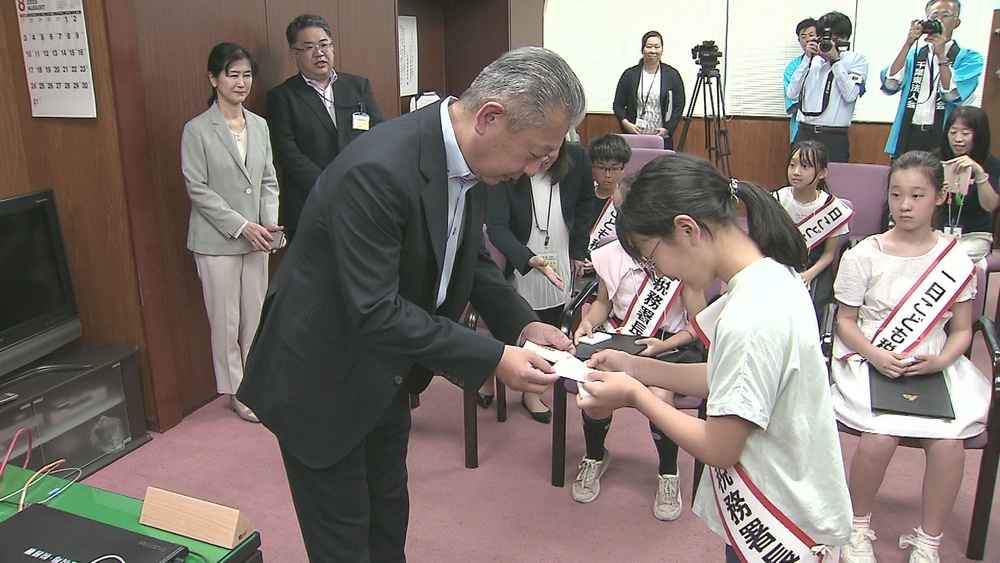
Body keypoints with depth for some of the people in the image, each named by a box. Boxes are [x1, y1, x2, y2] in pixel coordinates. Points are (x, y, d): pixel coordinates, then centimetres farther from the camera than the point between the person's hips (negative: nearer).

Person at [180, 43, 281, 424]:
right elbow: (197, 189, -10)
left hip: (256, 237, 5)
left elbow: (269, 181, 9)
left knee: (257, 314, 11)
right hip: (217, 240, -4)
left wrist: (270, 224, -6)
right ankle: (236, 390, 20)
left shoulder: (259, 125, 7)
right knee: (226, 319, 5)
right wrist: (241, 226, -15)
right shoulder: (197, 130, -8)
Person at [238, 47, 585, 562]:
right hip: (322, 381, -8)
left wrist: (524, 325, -7)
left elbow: (471, 258, 8)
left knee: (389, 517, 23)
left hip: (386, 377, 8)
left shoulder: (467, 158, -6)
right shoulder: (378, 170, -32)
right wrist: (492, 359, -29)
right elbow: (374, 311, -32)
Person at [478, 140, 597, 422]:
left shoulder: (576, 159, -13)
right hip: (517, 265, -3)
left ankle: (532, 391, 31)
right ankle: (488, 378, 35)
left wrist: (578, 251, 7)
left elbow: (585, 205, 6)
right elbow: (497, 227, -28)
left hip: (560, 265, 3)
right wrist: (530, 260, -42)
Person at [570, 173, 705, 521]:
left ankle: (668, 473, 1)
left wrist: (665, 346, -21)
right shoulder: (609, 255, -3)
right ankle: (595, 457, 8)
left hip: (670, 343, -3)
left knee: (659, 396, -31)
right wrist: (588, 322, -4)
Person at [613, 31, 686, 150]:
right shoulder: (630, 74, 6)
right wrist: (626, 123, -10)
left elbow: (679, 106, 5)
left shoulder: (672, 75, 6)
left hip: (662, 139, 0)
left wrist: (667, 129, -7)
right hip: (634, 137, 0)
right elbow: (618, 105, 8)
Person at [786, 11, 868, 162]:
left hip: (834, 138, -2)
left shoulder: (856, 59, 5)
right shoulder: (813, 60, 12)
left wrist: (835, 60, -9)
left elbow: (851, 95, -10)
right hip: (805, 134, 2)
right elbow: (792, 94, 2)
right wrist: (807, 59, -2)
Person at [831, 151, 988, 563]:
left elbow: (962, 330, 8)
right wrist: (876, 356, -15)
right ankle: (859, 528, 1)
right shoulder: (863, 255, -1)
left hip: (934, 368, 2)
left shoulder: (956, 261, 4)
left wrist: (941, 361, -12)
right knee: (880, 436, -27)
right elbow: (845, 320, 2)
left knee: (948, 440, -24)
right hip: (870, 362, -2)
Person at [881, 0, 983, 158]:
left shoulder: (969, 58, 7)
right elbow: (890, 86, -3)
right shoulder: (913, 54, 15)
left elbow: (955, 95, -11)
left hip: (942, 138, -2)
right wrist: (908, 44, -8)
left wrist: (941, 55, -13)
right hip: (908, 136, 2)